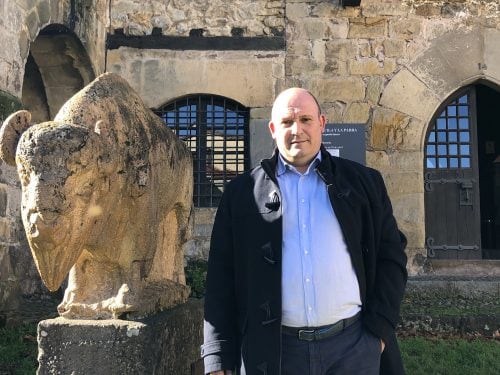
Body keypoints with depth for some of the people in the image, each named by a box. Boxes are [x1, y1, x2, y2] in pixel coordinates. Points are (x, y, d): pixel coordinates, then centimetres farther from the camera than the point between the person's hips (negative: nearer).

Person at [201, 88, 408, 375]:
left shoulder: (364, 182, 6)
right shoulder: (242, 192, 3)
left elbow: (391, 255, 7)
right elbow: (222, 275, 2)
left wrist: (379, 328, -2)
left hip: (353, 344, 1)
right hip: (273, 350, 0)